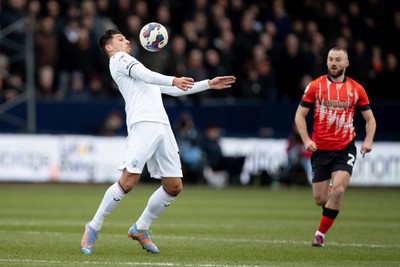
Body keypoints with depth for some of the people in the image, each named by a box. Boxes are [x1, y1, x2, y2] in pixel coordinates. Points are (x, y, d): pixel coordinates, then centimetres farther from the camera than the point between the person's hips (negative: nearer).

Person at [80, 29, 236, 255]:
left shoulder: (134, 65, 36)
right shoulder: (119, 59, 10)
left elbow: (173, 90, 37)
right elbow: (146, 75, -8)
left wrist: (208, 84, 33)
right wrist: (173, 80, -22)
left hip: (162, 126, 9)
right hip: (143, 124, -9)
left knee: (174, 186, 2)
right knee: (128, 181, -17)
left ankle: (140, 229, 17)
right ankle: (93, 228, -2)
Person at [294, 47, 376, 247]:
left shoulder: (356, 89, 3)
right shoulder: (315, 86, 0)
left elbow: (370, 119, 10)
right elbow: (300, 115, 3)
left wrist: (368, 140, -7)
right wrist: (306, 140, -12)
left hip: (345, 149, 0)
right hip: (320, 149, 0)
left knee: (338, 190, -21)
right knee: (320, 199, 1)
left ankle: (320, 234, -7)